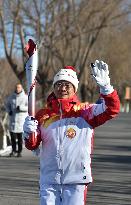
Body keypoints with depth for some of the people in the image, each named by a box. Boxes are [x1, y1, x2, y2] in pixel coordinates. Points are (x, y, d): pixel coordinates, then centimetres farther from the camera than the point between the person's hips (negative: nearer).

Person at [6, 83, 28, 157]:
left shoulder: (25, 97, -1)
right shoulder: (11, 97, 9)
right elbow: (7, 105, 18)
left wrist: (20, 107, -19)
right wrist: (9, 111, -2)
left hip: (22, 119, -3)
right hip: (13, 118, 3)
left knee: (20, 136, -3)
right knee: (12, 135, 2)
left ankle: (19, 151, 6)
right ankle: (14, 150, 14)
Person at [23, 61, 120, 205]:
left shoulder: (85, 112, -1)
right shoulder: (43, 115, 7)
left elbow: (112, 109, -15)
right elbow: (32, 145, 5)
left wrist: (105, 86, -30)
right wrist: (29, 132, -17)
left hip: (76, 180, -2)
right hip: (48, 181, 3)